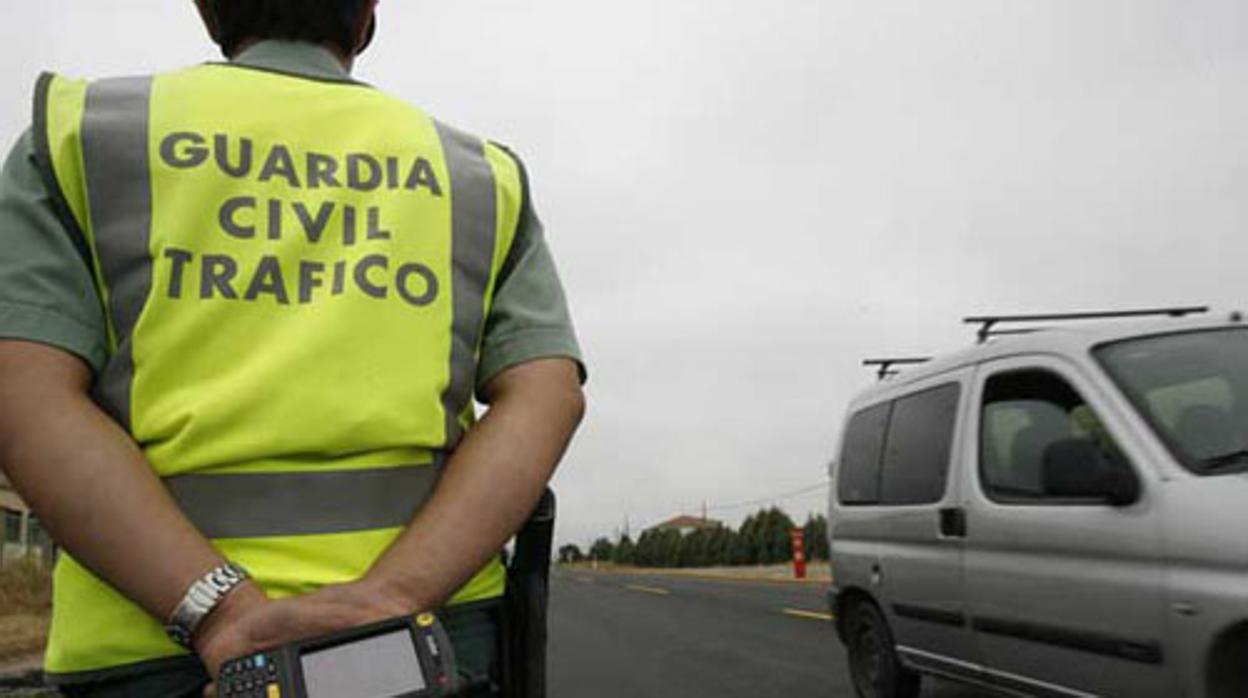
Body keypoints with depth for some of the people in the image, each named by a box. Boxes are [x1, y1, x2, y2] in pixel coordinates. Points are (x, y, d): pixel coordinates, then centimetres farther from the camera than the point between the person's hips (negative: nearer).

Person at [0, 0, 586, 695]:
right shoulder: (482, 179, 10)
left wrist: (227, 614, -16)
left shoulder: (81, 134, 7)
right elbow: (548, 398, -5)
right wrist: (389, 599, -15)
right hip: (428, 625, 1)